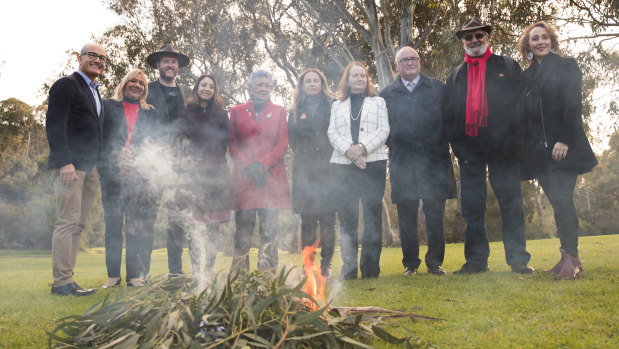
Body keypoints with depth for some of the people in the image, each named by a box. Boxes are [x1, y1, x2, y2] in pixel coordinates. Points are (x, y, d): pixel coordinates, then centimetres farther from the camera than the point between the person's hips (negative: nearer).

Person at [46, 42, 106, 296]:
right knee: (68, 222, -10)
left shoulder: (95, 93, 24)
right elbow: (54, 126, -11)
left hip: (90, 168, 8)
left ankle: (66, 279, 9)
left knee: (77, 225, 6)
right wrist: (65, 162, -20)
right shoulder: (65, 85, -1)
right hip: (69, 167, -8)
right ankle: (62, 282, -7)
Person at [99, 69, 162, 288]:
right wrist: (117, 158, -9)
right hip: (112, 172, -1)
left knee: (138, 224, -3)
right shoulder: (109, 106, 12)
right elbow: (102, 138, 5)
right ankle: (113, 275, 8)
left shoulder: (150, 112, 17)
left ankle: (136, 274, 3)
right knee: (113, 222, 2)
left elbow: (155, 142, 11)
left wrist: (136, 159, -5)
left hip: (140, 174, 1)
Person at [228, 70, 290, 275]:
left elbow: (282, 144, 4)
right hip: (243, 177, 0)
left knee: (269, 229, -2)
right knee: (243, 228, 0)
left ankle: (268, 273, 4)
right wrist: (247, 166, -8)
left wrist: (262, 165, -9)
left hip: (271, 177, 0)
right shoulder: (236, 112, 14)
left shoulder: (279, 112, 13)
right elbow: (232, 143, 7)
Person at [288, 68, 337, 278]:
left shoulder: (332, 107, 10)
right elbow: (292, 138, 15)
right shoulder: (296, 110, 18)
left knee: (327, 218, -5)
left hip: (327, 168, -2)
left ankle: (326, 264, 2)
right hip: (304, 170, 2)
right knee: (307, 219, 0)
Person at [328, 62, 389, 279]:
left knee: (372, 214, -5)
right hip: (344, 165, 2)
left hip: (373, 163, -1)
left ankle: (370, 266, -1)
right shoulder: (337, 105, 20)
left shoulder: (378, 102, 15)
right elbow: (332, 133, 8)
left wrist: (362, 147, -12)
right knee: (347, 216, -2)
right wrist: (349, 149, -11)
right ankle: (348, 267, 2)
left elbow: (384, 130, 3)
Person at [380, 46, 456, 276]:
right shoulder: (387, 94, 12)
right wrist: (393, 146, 2)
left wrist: (441, 146, -1)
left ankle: (435, 262, 10)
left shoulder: (437, 88, 10)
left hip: (433, 161, 0)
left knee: (435, 215, 1)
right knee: (406, 217, 4)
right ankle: (410, 263, 13)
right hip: (402, 164, 1)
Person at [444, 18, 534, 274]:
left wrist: (512, 140, -6)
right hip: (469, 149, 2)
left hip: (502, 147, -2)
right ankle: (476, 260, 9)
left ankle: (518, 259, 6)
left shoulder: (507, 66, 11)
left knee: (511, 203, -1)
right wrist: (458, 147, 1)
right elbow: (449, 116, 14)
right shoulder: (455, 76, 17)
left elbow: (521, 102, 5)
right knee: (472, 206, 2)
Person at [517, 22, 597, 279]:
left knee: (561, 199, -14)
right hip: (538, 151, 4)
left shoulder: (566, 67, 5)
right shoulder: (526, 76, 17)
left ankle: (571, 257, -10)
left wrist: (564, 140, -16)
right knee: (558, 202, 4)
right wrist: (525, 148, 6)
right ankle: (569, 258, 8)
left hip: (563, 147, -4)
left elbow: (573, 105, -5)